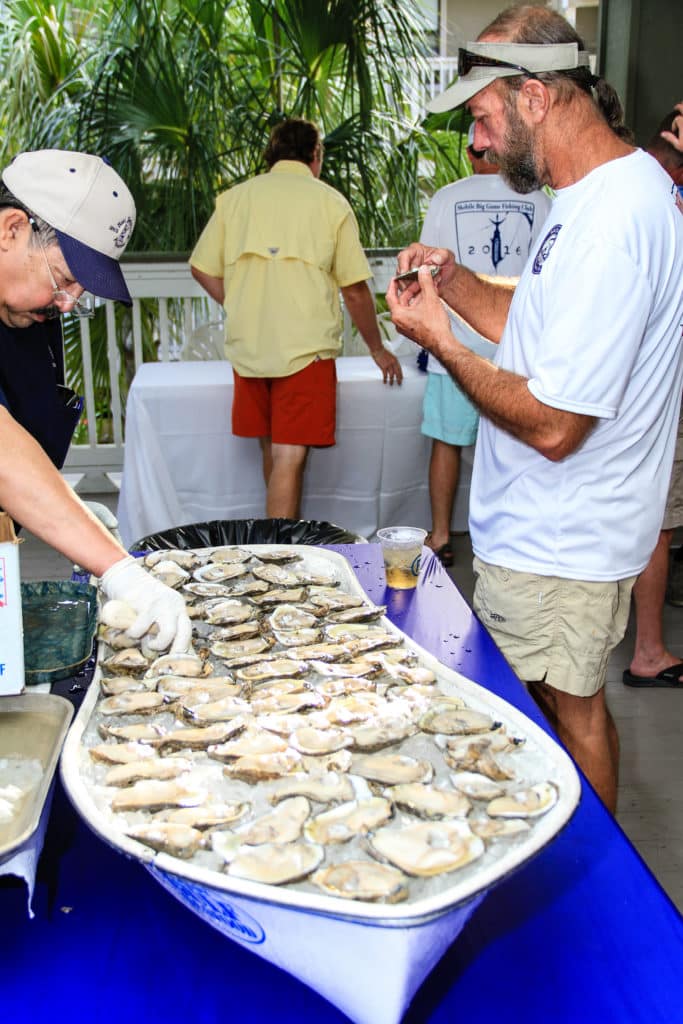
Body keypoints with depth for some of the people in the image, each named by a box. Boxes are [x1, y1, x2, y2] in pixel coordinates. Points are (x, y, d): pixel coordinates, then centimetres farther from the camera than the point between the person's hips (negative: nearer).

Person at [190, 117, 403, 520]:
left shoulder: (235, 197, 10)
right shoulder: (330, 202, 2)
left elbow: (203, 269, 9)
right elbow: (355, 290, 2)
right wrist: (378, 349, 14)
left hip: (247, 348, 4)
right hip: (307, 348, -4)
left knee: (273, 451, 16)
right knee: (290, 458, -4)